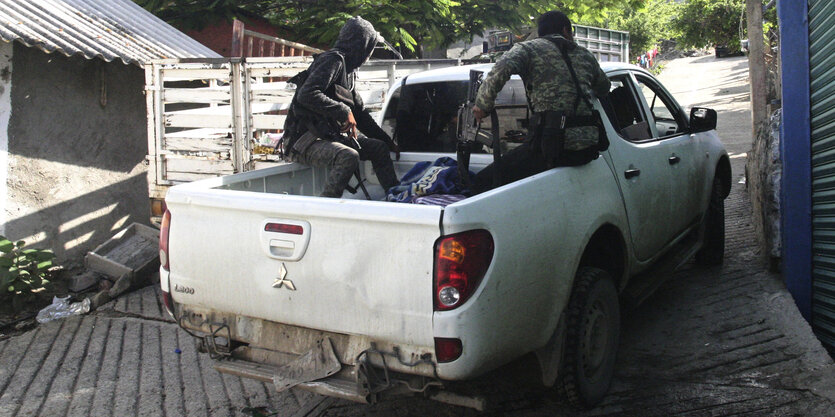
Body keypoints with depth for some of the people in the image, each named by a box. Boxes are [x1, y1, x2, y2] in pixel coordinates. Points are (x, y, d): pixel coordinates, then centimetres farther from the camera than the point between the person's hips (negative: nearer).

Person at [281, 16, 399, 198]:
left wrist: (389, 142, 22)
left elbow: (360, 113, 23)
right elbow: (307, 94, -27)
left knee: (379, 147, 11)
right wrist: (343, 111, -22)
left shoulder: (349, 70, 18)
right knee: (348, 156, -34)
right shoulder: (333, 60, -12)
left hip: (330, 134, 10)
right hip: (304, 140, -10)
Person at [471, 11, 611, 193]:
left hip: (554, 143, -6)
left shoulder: (528, 48, 7)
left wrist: (483, 105, -2)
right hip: (588, 147, 7)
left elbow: (501, 69, -14)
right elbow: (604, 88, 38)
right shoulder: (585, 54, 23)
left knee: (483, 181, -4)